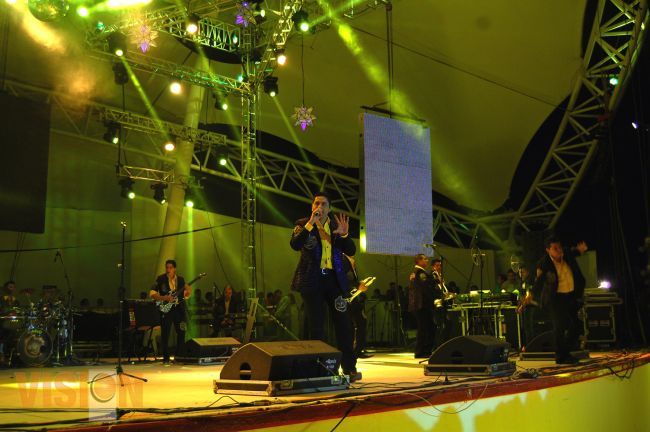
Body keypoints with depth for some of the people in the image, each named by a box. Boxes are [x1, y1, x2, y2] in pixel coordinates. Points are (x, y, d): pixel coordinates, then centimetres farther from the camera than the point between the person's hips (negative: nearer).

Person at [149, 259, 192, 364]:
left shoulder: (181, 279, 9)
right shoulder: (160, 279, -1)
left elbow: (185, 295, 16)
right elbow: (152, 293, -4)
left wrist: (188, 292, -7)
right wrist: (163, 298, -18)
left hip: (179, 309, 3)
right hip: (166, 309, -3)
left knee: (181, 333, 2)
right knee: (165, 334, -1)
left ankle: (179, 356, 13)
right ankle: (166, 358, 6)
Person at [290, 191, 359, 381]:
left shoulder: (336, 225, 11)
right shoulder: (303, 225, 4)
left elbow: (351, 251, 6)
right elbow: (295, 245, -15)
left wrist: (344, 234, -12)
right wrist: (310, 223, -21)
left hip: (334, 279, 2)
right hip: (312, 280, -2)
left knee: (343, 324, 0)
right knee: (316, 327, 1)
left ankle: (349, 367, 8)